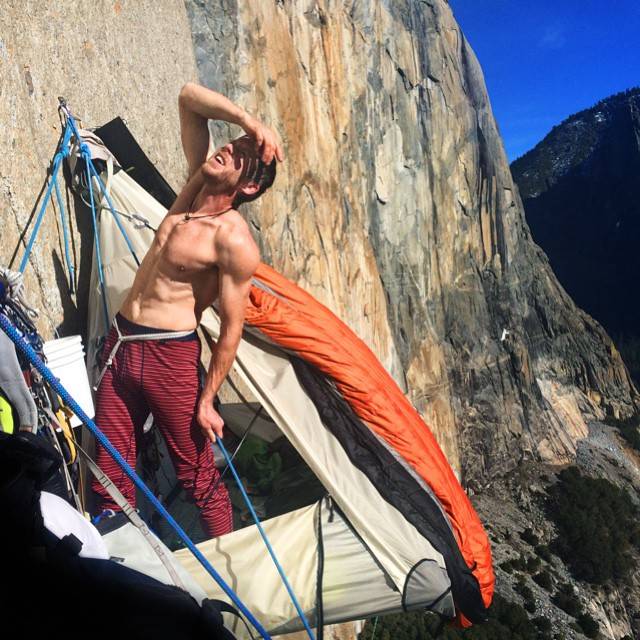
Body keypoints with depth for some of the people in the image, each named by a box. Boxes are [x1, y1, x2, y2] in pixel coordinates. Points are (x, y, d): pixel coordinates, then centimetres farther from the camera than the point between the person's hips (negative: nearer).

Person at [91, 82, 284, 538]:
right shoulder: (198, 183, 3)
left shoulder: (235, 242, -18)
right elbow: (189, 96, 3)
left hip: (170, 356, -8)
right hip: (120, 343, 8)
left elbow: (232, 328, -15)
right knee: (111, 476, 13)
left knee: (199, 477, 7)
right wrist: (247, 120, -11)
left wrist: (207, 401, -11)